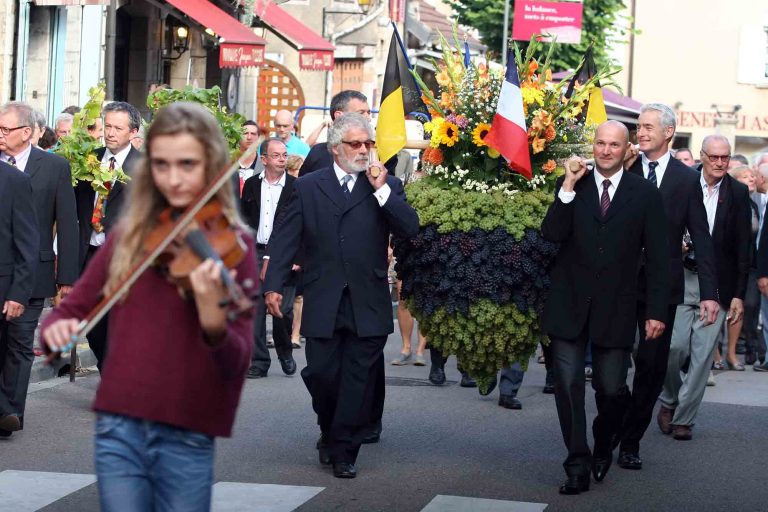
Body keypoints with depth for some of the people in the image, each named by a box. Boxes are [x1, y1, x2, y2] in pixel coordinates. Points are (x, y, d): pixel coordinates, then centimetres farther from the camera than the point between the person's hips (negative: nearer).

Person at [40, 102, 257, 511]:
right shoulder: (129, 234, 6)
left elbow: (236, 363, -14)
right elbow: (74, 305, 13)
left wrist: (212, 319, -35)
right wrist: (57, 326, -11)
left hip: (187, 437, -3)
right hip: (118, 428, 3)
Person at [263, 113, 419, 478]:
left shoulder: (387, 186, 7)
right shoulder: (308, 187, 6)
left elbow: (410, 229, -6)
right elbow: (285, 240, 3)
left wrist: (382, 190, -12)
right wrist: (273, 285, -7)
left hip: (368, 304, 0)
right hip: (323, 303, 0)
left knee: (359, 381, 1)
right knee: (320, 373, 1)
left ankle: (344, 451, 11)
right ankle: (330, 432, 28)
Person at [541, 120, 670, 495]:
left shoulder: (645, 193, 1)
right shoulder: (571, 185, 5)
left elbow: (657, 257, 1)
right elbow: (552, 235, -7)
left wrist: (656, 311, -4)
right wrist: (568, 190, -16)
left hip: (615, 309, -1)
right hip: (569, 305, 1)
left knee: (610, 389, 3)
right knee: (568, 386, -5)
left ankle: (603, 448, 31)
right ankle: (577, 467, 2)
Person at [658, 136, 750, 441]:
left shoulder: (738, 193, 3)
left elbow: (743, 248, 3)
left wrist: (738, 295, -1)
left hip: (717, 284, 1)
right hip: (681, 278, 0)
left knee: (702, 354, 1)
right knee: (675, 345, -6)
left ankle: (684, 418, 11)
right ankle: (669, 401, 20)